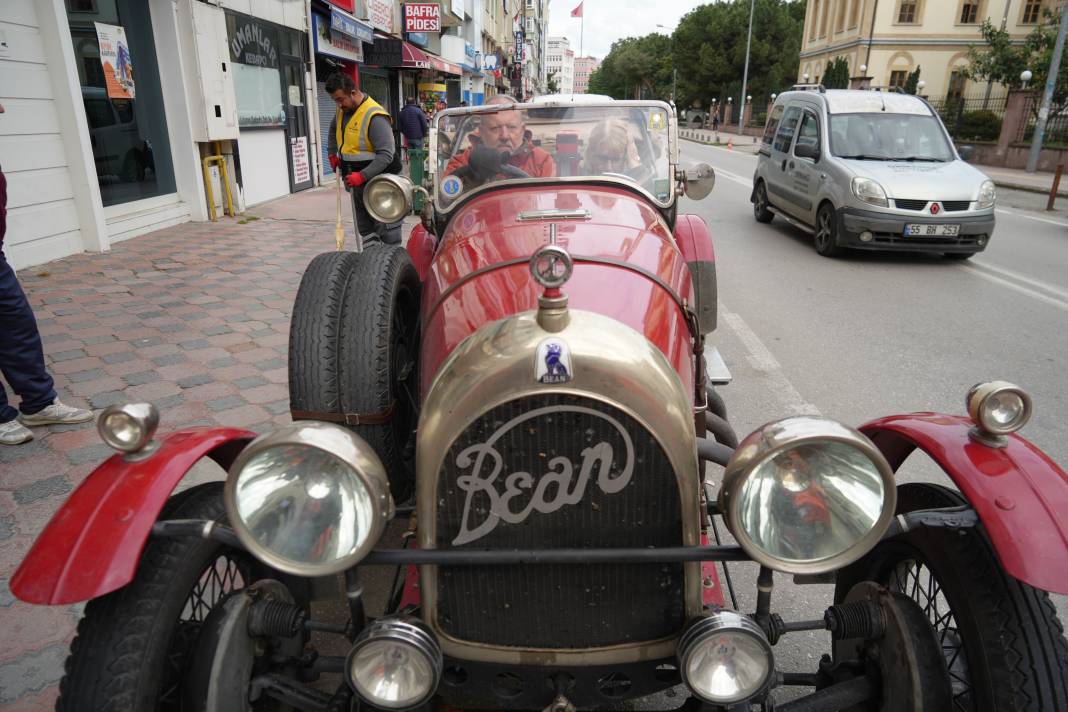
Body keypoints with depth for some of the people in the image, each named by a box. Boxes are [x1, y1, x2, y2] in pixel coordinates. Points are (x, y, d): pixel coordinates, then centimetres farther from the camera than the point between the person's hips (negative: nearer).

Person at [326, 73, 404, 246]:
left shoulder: (375, 117, -20)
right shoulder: (343, 111, 8)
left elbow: (386, 155, -26)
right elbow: (334, 129, 32)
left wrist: (363, 176, -31)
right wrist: (332, 153, 22)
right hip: (357, 182, 9)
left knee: (388, 234, -6)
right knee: (365, 233, 14)